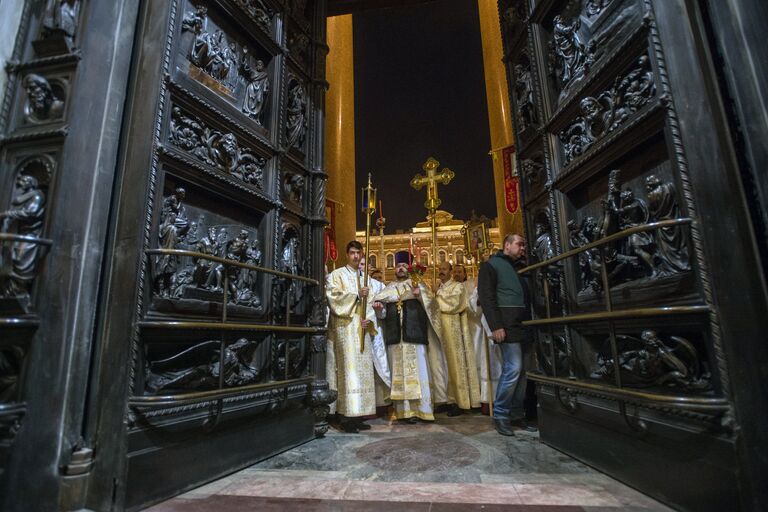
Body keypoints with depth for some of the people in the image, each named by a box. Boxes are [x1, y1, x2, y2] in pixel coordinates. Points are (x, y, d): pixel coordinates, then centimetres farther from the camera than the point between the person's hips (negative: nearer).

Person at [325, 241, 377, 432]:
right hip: (345, 327, -6)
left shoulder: (364, 277, 20)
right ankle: (347, 418, -5)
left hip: (362, 329, 6)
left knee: (363, 369, 4)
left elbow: (369, 303, 16)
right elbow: (333, 297, -10)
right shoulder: (337, 275, 3)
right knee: (349, 368, -11)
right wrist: (356, 295, -18)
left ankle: (357, 416, 12)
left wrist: (368, 319, -2)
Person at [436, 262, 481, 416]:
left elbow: (453, 305, -13)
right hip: (439, 329, 5)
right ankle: (447, 399, 10)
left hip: (453, 329, -5)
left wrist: (437, 299, -4)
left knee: (454, 362, -4)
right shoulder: (437, 289, 19)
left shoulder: (458, 287, 1)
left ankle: (458, 401, 1)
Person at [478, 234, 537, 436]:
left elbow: (526, 297, 21)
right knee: (513, 369, -11)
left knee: (521, 370, 6)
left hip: (523, 324, 7)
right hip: (507, 325, -7)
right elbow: (486, 297, -9)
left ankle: (516, 414, 16)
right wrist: (496, 326, -17)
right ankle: (500, 415, 2)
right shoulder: (491, 265, 1)